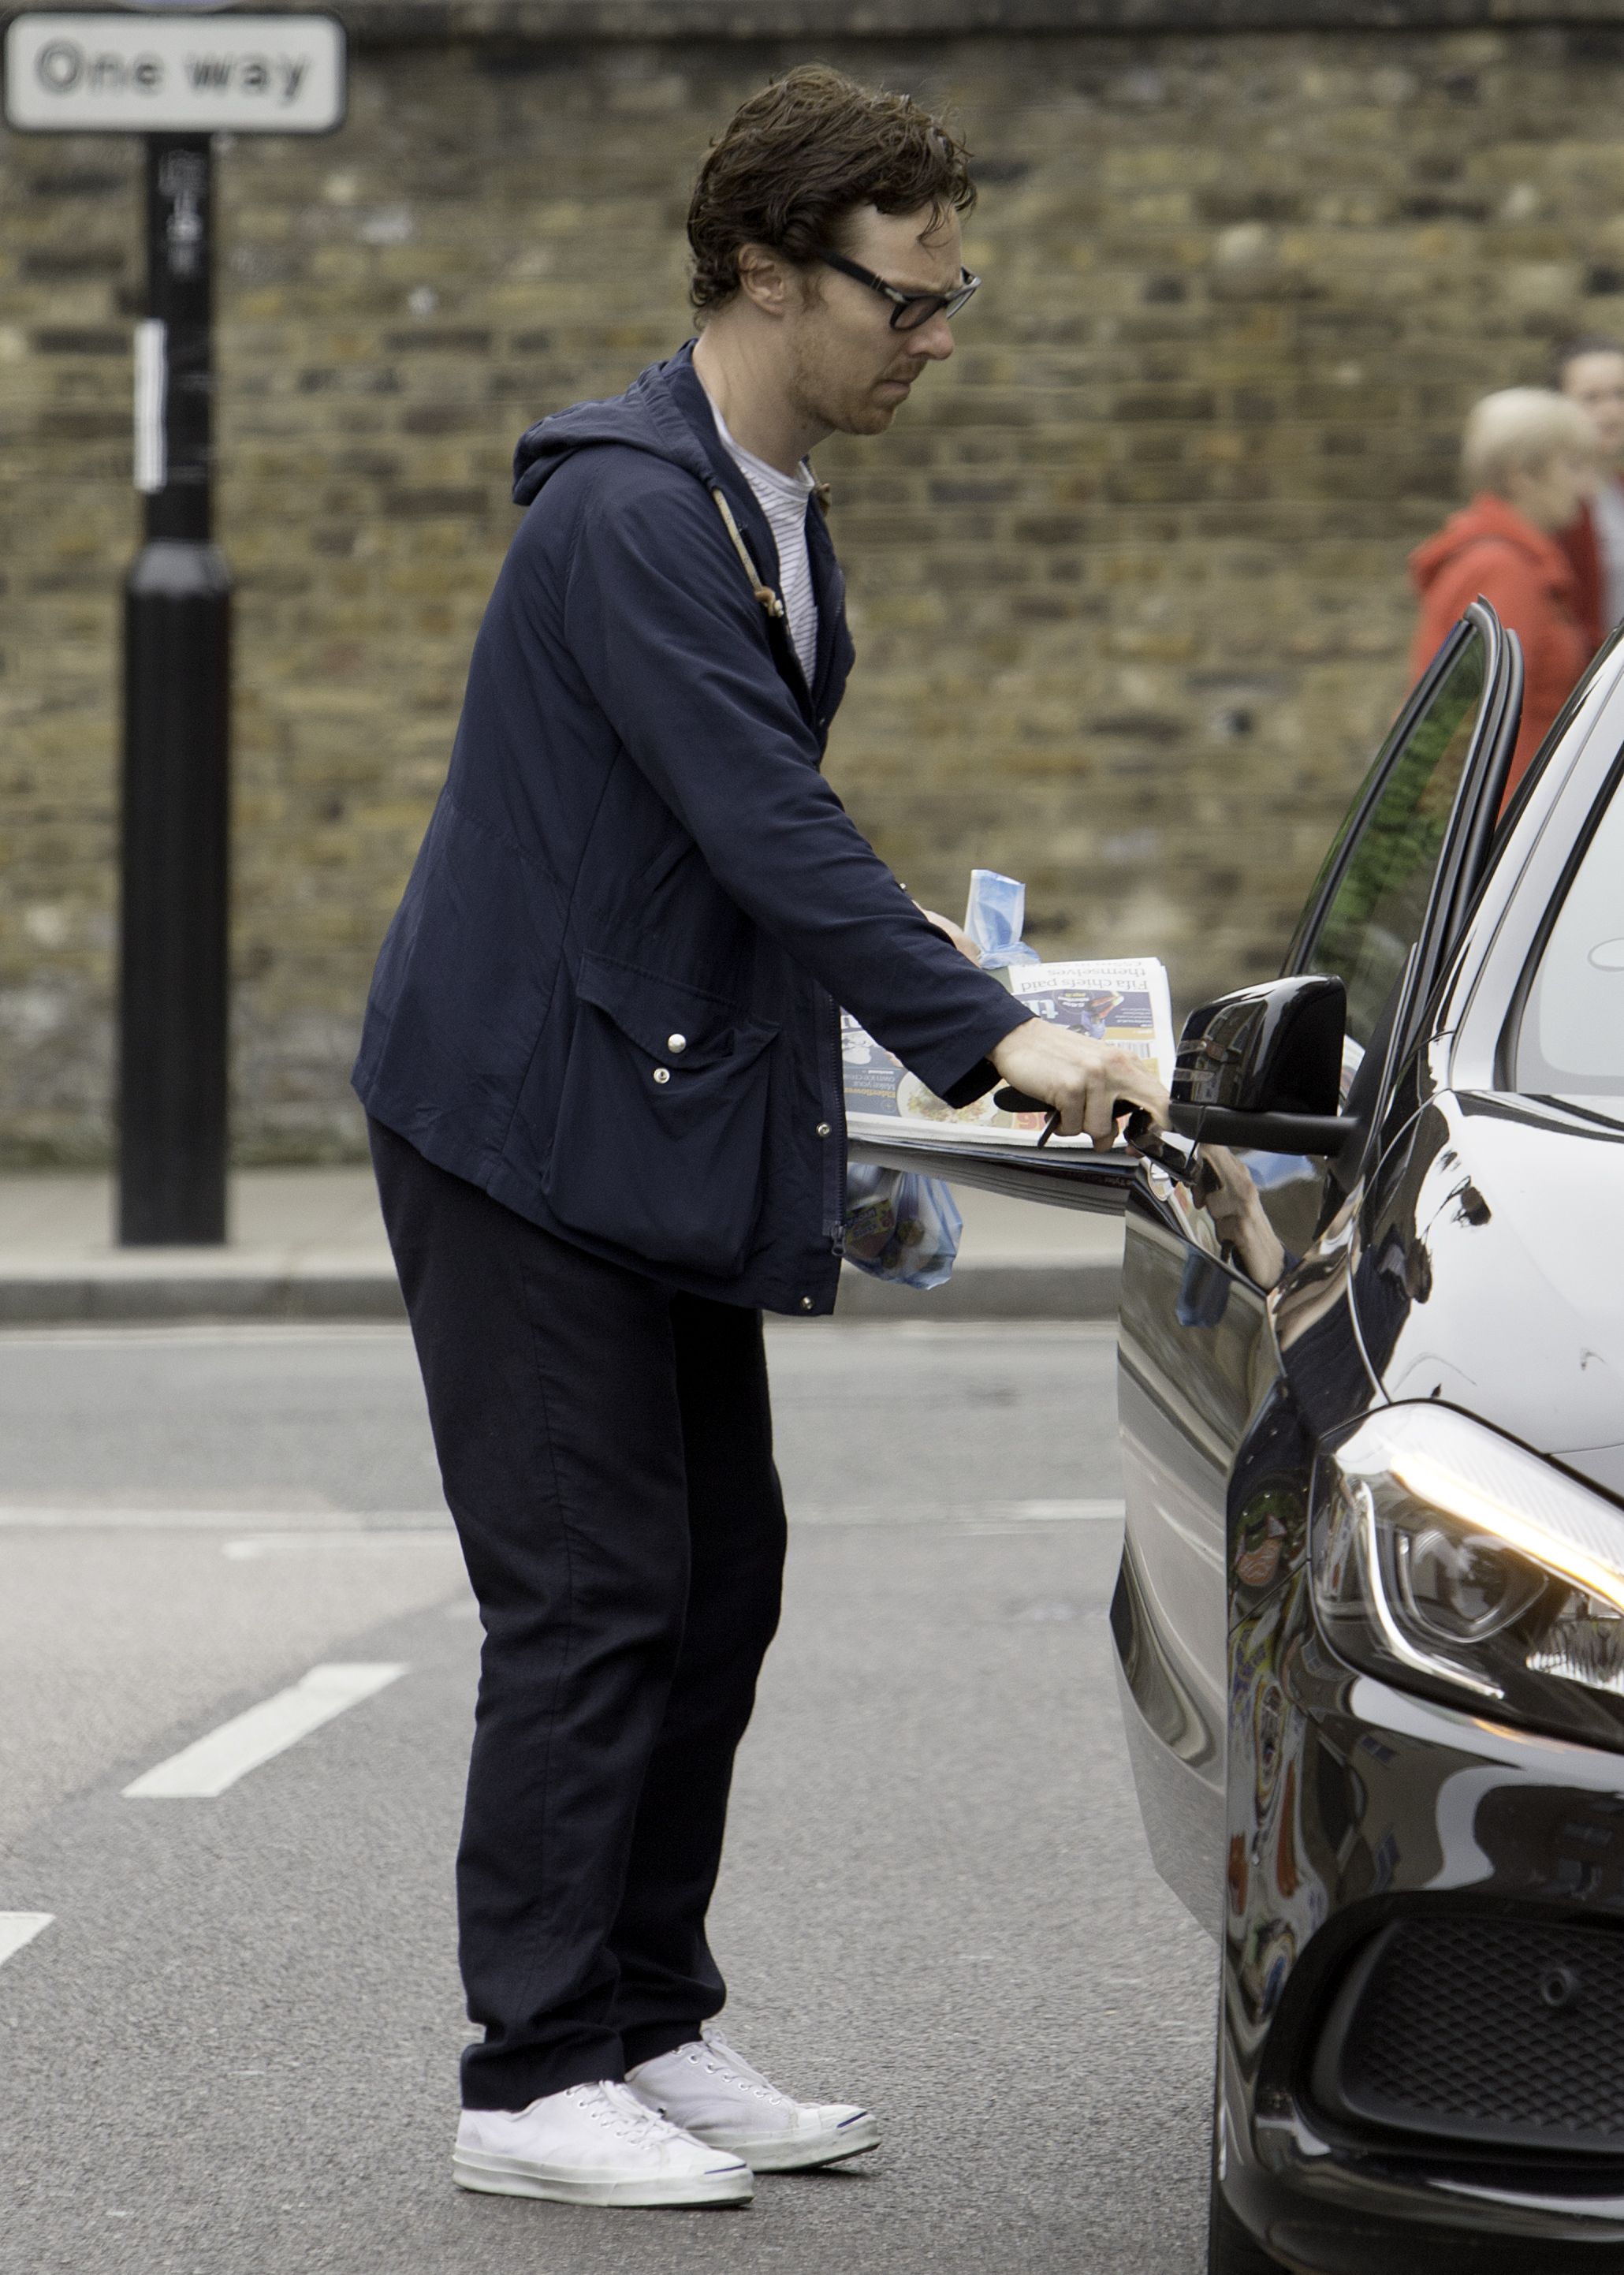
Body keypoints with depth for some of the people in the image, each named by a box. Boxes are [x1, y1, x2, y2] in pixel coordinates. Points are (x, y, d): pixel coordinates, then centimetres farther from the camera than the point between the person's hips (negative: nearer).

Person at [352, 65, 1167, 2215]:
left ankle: (654, 2030, 19)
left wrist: (893, 1041, 12)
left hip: (665, 1130, 9)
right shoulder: (625, 516, -20)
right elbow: (767, 826, -27)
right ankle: (533, 2078, 0)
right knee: (592, 1596, -7)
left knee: (718, 1580, 10)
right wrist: (984, 1032, -30)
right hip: (528, 1127, -9)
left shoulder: (771, 510, 12)